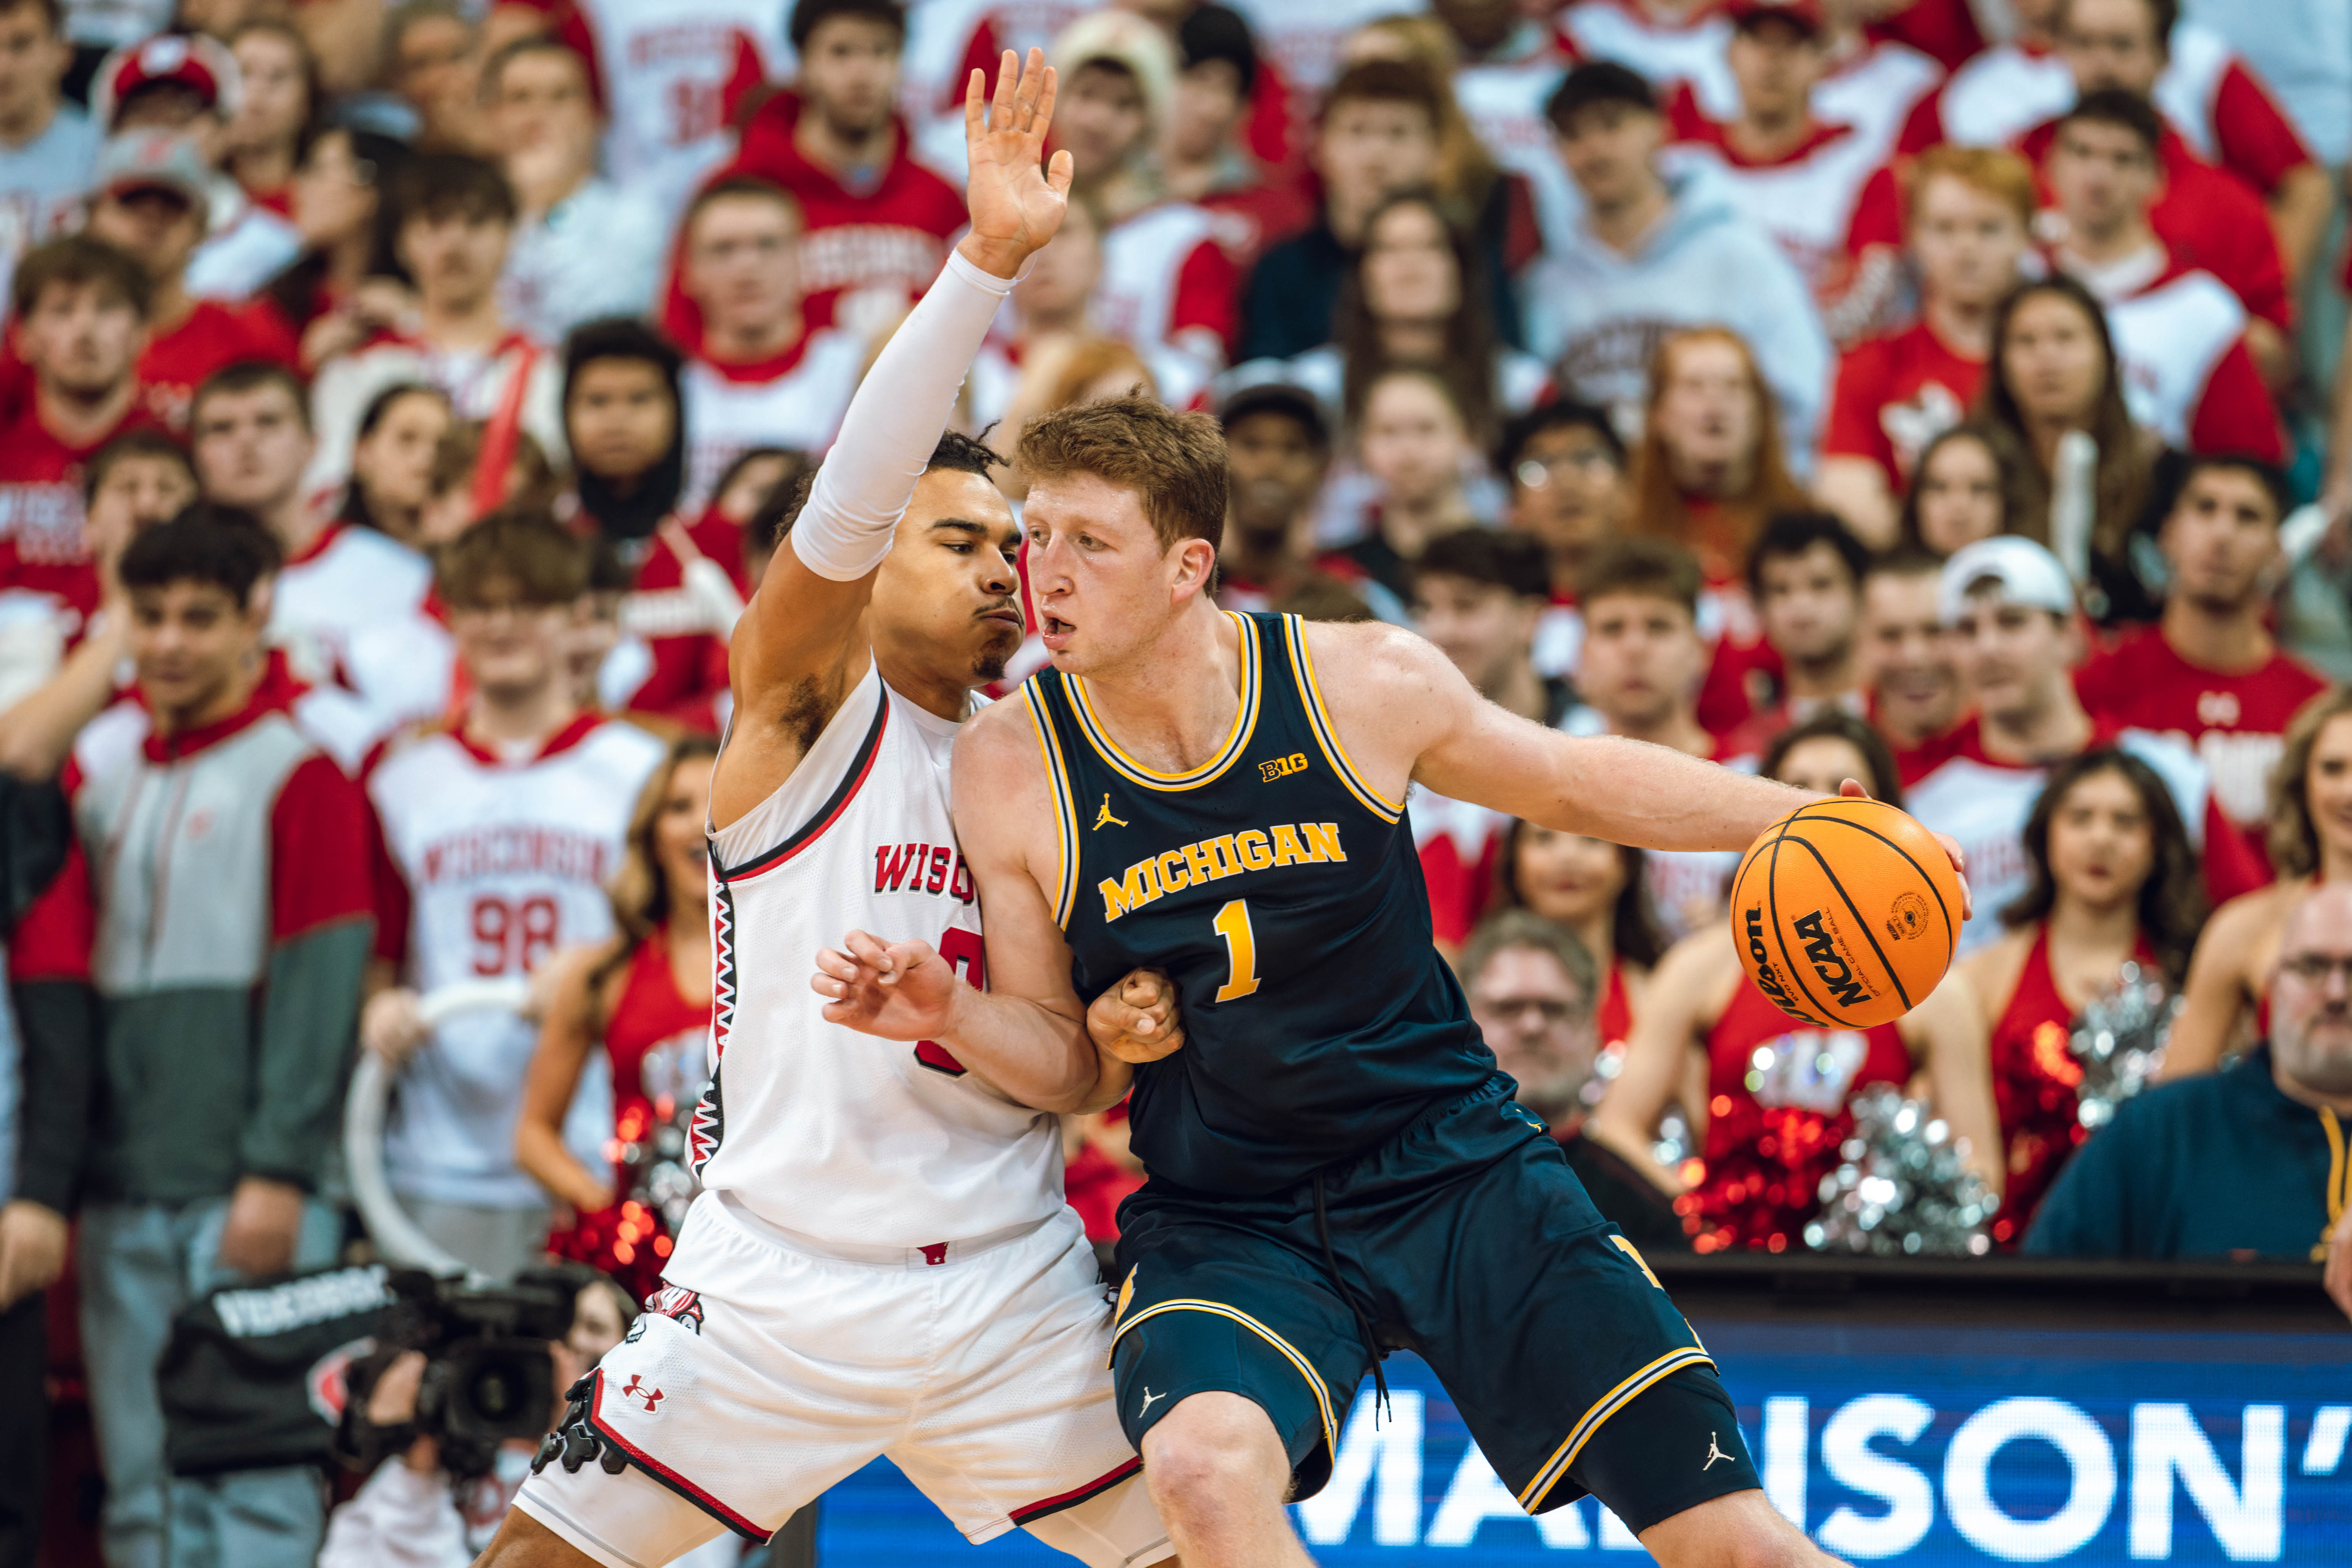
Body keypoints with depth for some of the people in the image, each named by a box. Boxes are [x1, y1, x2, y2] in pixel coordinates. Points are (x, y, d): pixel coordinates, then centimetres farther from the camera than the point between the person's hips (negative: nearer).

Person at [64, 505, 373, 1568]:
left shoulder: (296, 770, -3)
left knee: (256, 1478, -8)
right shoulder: (97, 766, 15)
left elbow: (319, 984, -8)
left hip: (246, 1196, -6)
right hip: (123, 1190, 6)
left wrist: (280, 1171, -15)